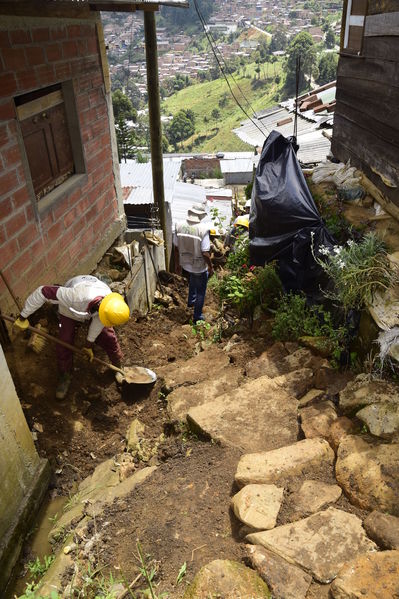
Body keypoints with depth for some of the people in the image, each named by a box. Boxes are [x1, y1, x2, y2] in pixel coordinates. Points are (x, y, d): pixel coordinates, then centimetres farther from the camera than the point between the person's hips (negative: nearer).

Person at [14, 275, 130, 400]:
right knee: (64, 345, -3)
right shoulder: (76, 296, -52)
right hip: (70, 310, -2)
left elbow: (99, 321, -17)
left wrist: (89, 344, -3)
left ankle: (118, 368, 27)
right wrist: (23, 316, -31)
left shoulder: (109, 304, -38)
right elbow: (42, 291, -43)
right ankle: (65, 377, 24)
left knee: (109, 338, -1)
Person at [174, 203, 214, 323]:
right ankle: (197, 316, 29)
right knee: (200, 292, 16)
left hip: (185, 264, 5)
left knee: (192, 283, 35)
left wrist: (177, 264, 11)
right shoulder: (202, 230, -26)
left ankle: (191, 301, 57)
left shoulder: (179, 226, -12)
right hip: (200, 267, -5)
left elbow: (176, 248, -3)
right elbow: (205, 253, -24)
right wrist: (211, 267, -8)